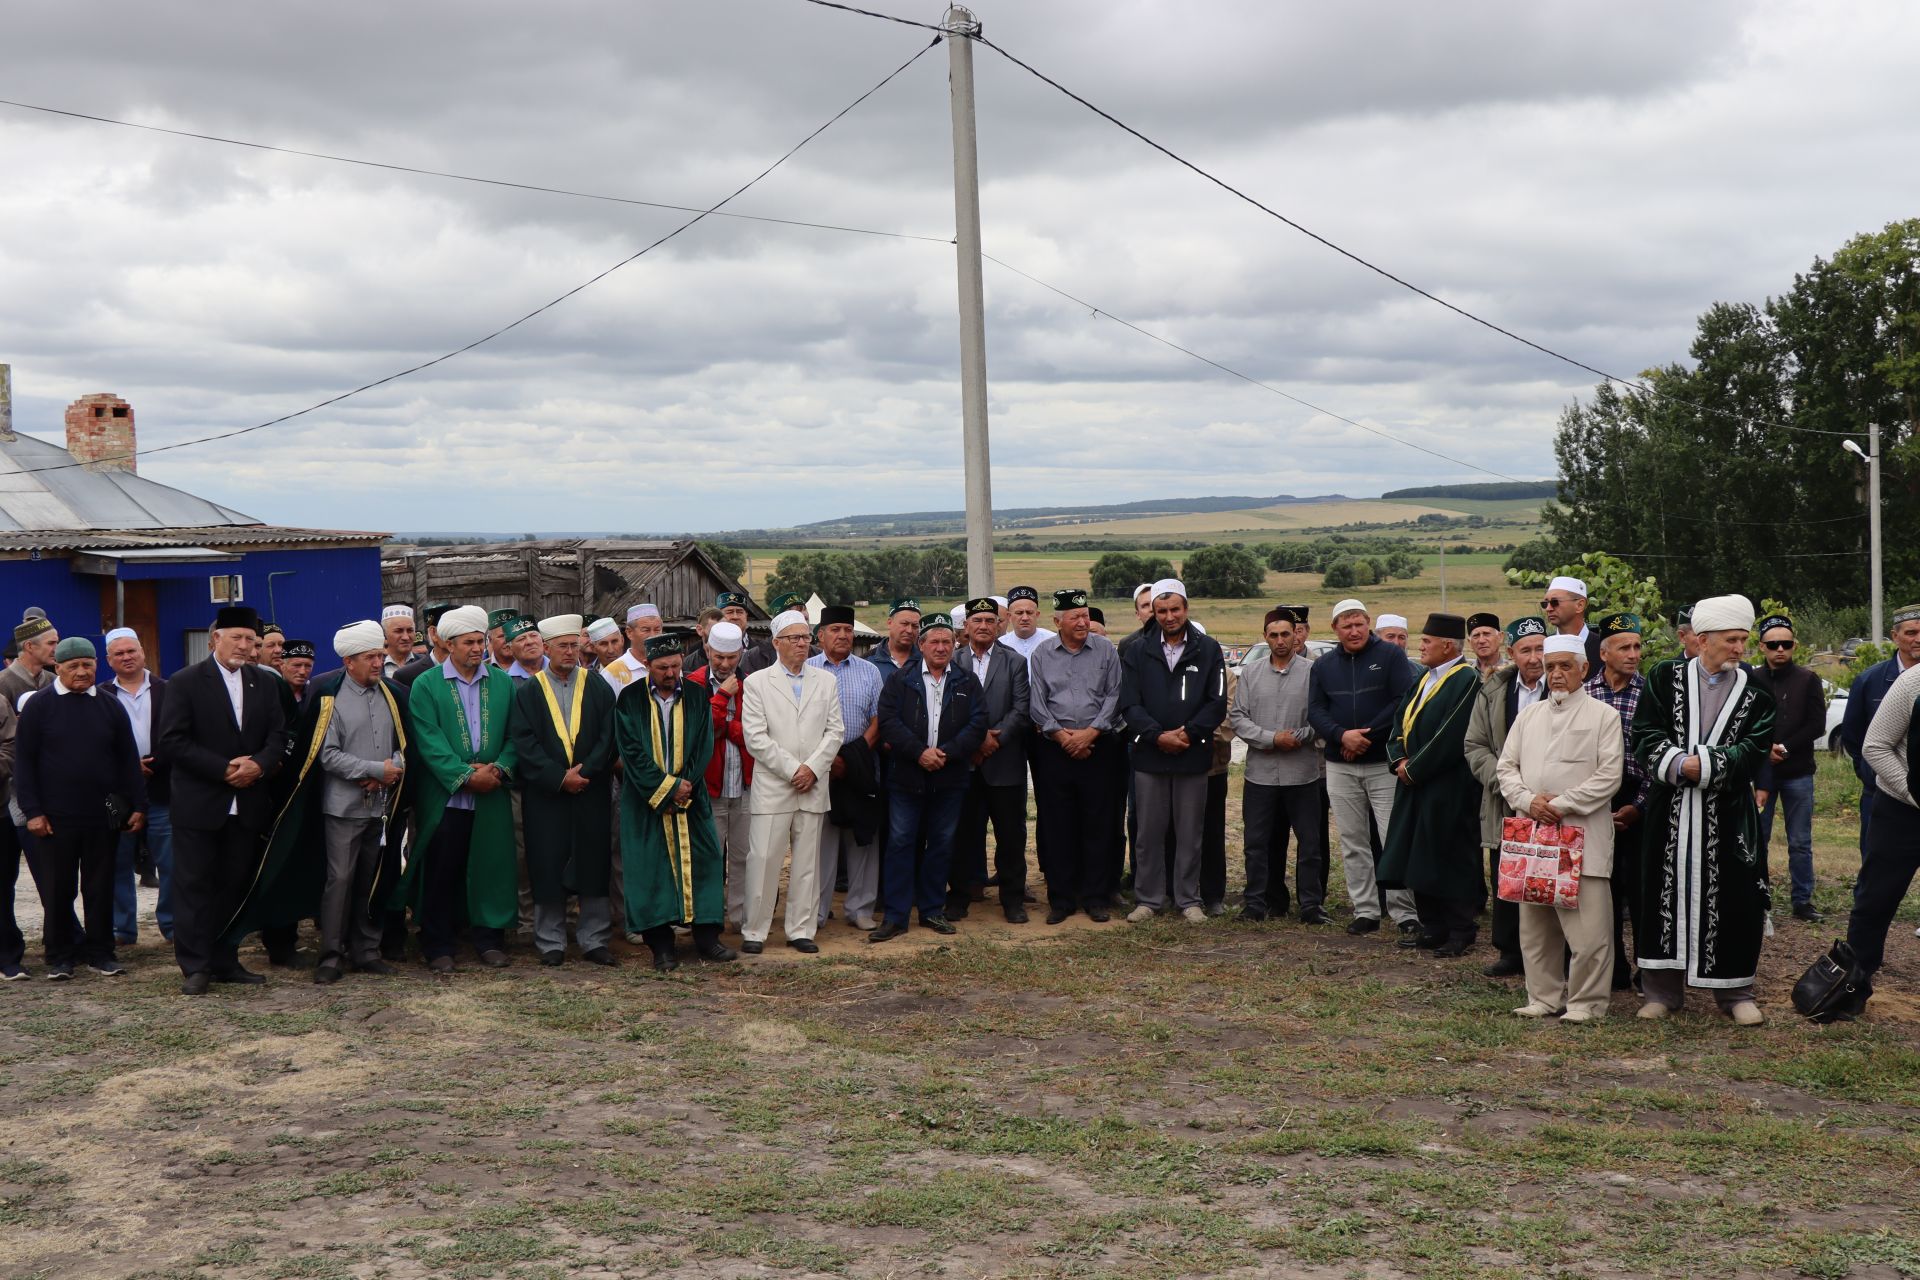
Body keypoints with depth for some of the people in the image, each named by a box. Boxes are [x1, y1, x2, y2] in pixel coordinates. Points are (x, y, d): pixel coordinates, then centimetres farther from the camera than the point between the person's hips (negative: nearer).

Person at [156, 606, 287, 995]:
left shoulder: (265, 683, 11)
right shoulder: (185, 682, -3)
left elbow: (278, 735, 8)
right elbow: (172, 741, -10)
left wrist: (259, 764, -13)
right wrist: (224, 769, -15)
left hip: (248, 803, 4)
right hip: (198, 803, -4)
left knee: (234, 885, 9)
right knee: (194, 885, -1)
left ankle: (225, 961, 17)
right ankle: (194, 967, 3)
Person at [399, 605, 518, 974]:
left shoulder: (503, 683, 9)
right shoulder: (425, 686, -1)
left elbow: (516, 733, 8)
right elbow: (429, 740, -9)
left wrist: (500, 768, -10)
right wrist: (466, 775, -17)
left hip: (492, 796, 3)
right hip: (445, 797, -3)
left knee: (491, 867, 5)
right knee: (441, 872, 3)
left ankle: (489, 939, 17)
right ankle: (438, 946, 13)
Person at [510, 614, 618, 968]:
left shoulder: (598, 688, 8)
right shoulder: (527, 692, 4)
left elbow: (607, 738, 1)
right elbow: (523, 742, -5)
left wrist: (584, 772, -12)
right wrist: (559, 777, -14)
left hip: (592, 794, 1)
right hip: (545, 794, -1)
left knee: (593, 867, 2)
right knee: (548, 868, 1)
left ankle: (594, 941, 9)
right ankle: (550, 944, 10)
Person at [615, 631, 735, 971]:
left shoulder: (696, 697, 5)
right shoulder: (630, 699, -2)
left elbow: (703, 747, 1)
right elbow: (631, 751, -8)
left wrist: (684, 786, -10)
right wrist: (666, 788, -14)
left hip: (690, 798, 2)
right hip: (646, 799, -2)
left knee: (703, 863, -1)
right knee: (652, 868, -2)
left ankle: (706, 939, 7)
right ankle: (661, 946, 4)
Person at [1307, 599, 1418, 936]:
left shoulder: (1390, 656, -1)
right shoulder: (1322, 666, 11)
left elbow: (1404, 703, -9)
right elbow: (1315, 712, 4)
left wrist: (1368, 736, -13)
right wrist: (1342, 735, -15)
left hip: (1384, 763, -4)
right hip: (1340, 767, 4)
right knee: (1352, 843, 6)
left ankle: (1404, 911, -3)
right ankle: (1365, 910, 13)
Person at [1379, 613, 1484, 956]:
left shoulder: (1466, 681, -15)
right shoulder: (1425, 679, 14)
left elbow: (1449, 737, -21)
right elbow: (1401, 718, 15)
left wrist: (1414, 768, -15)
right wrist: (1400, 759, -1)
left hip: (1447, 790, -9)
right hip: (1416, 783, 9)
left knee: (1449, 862, -2)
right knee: (1419, 860, 11)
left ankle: (1460, 931, 8)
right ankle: (1432, 928, 20)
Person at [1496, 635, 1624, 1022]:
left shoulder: (1603, 716, 0)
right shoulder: (1529, 716, 15)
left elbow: (1609, 775, -7)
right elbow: (1507, 765, 12)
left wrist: (1562, 804, -13)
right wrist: (1528, 800, -7)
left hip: (1582, 835, -5)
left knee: (1587, 927, -6)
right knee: (1535, 924, 9)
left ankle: (1585, 1002, 3)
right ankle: (1544, 998, 18)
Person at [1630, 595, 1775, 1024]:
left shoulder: (1756, 693, 3)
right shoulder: (1665, 678, 3)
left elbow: (1753, 752, -6)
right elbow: (1646, 735, -2)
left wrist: (1704, 765, -17)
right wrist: (1679, 764, -16)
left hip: (1728, 815, 0)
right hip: (1670, 812, 0)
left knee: (1733, 902, 2)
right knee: (1665, 894, 5)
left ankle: (1735, 991, 16)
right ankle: (1663, 990, 15)